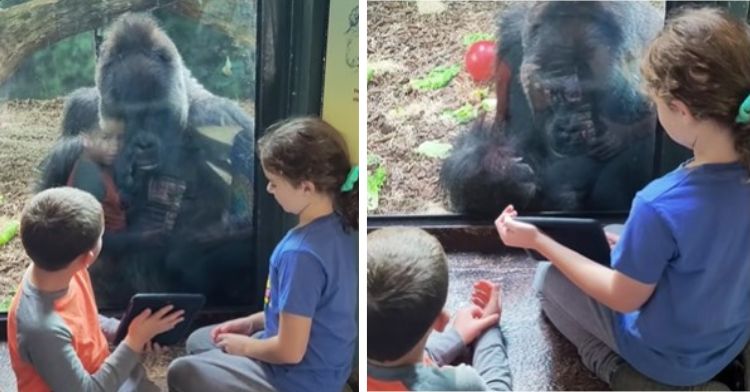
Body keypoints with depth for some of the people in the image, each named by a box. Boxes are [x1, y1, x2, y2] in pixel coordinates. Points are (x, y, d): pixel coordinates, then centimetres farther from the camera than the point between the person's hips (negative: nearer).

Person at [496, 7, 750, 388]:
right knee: (611, 243, 25)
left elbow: (625, 298, -21)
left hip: (669, 359, -6)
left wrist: (537, 240, -16)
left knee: (548, 279, 14)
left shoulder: (660, 206, -39)